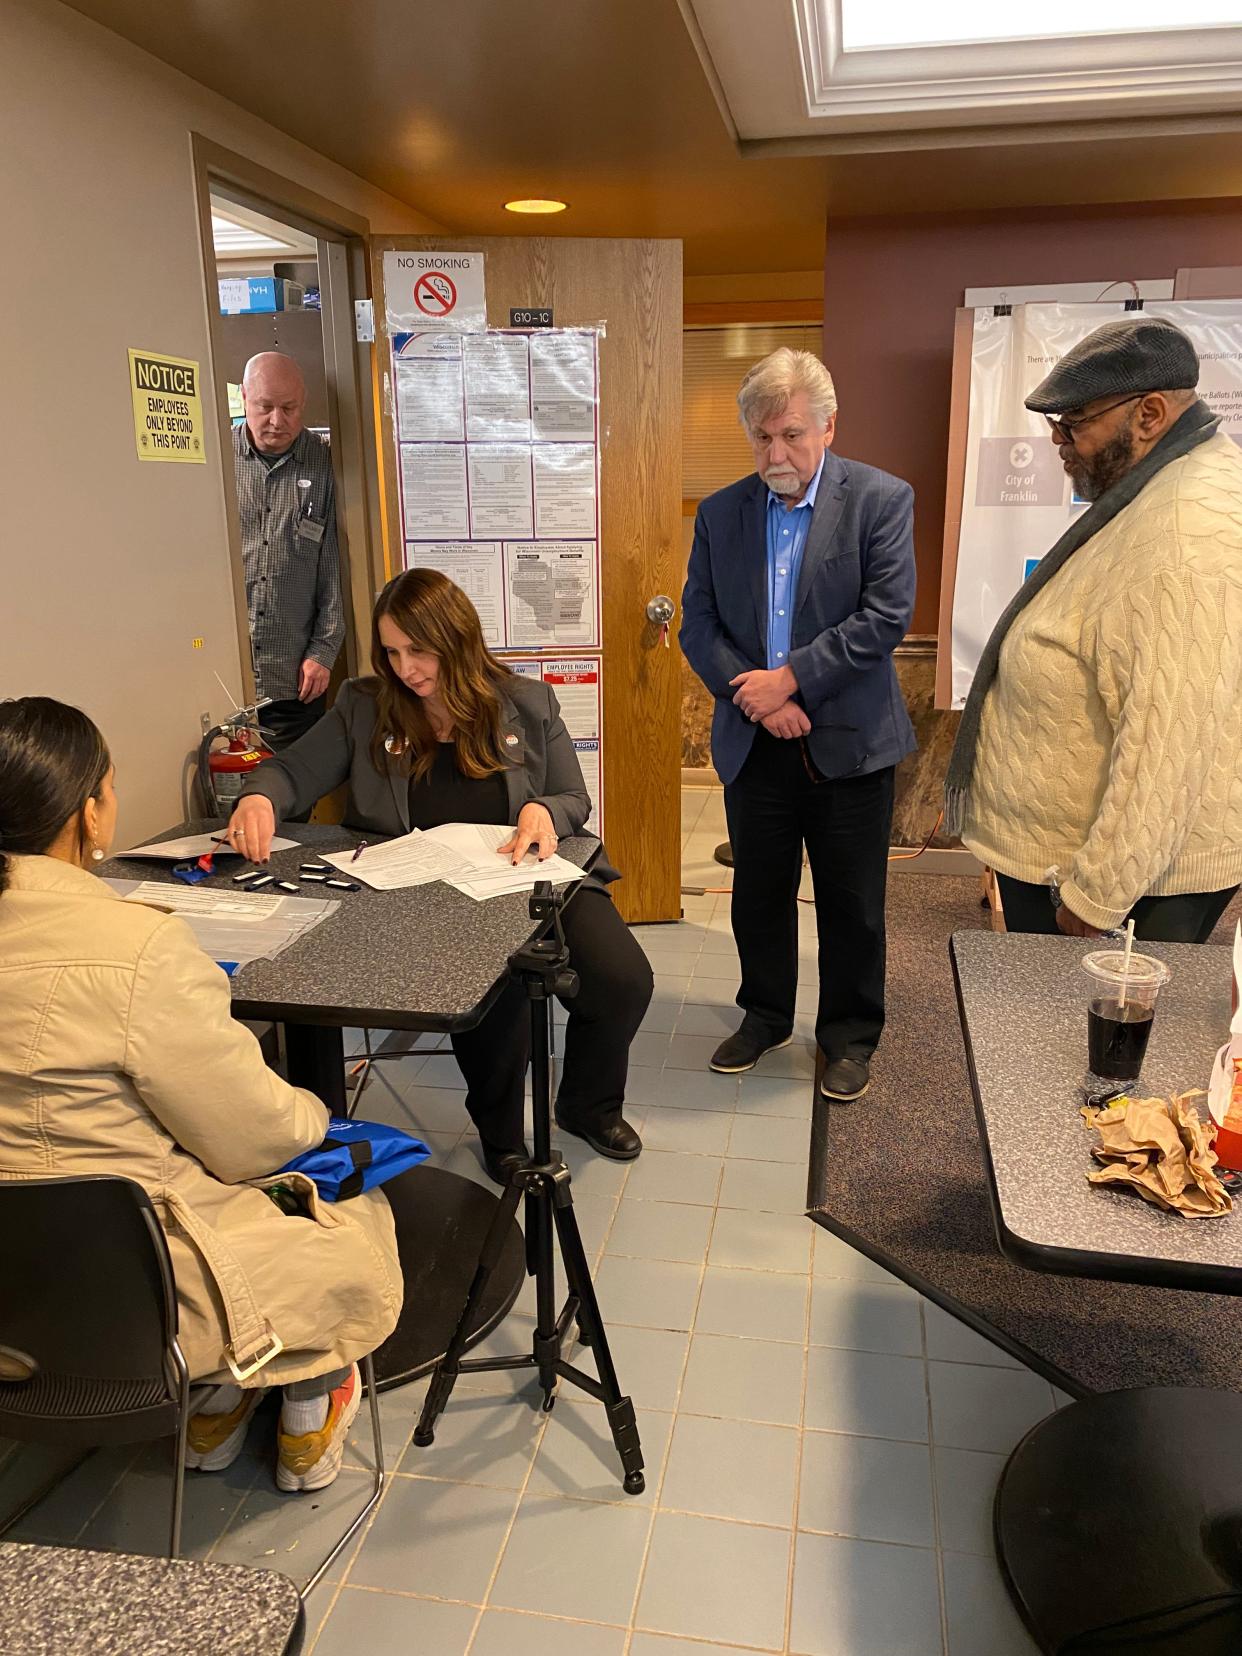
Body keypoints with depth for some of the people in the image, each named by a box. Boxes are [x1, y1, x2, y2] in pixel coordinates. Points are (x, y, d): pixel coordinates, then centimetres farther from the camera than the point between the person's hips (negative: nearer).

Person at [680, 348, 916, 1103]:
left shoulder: (881, 499, -6)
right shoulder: (721, 512, 5)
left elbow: (887, 615, -14)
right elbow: (698, 622, 2)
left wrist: (790, 679, -17)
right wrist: (752, 694, -13)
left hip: (848, 741, -3)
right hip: (754, 742, 3)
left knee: (852, 902, 9)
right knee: (759, 893, 15)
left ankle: (851, 1034, 28)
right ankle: (765, 1017, 35)